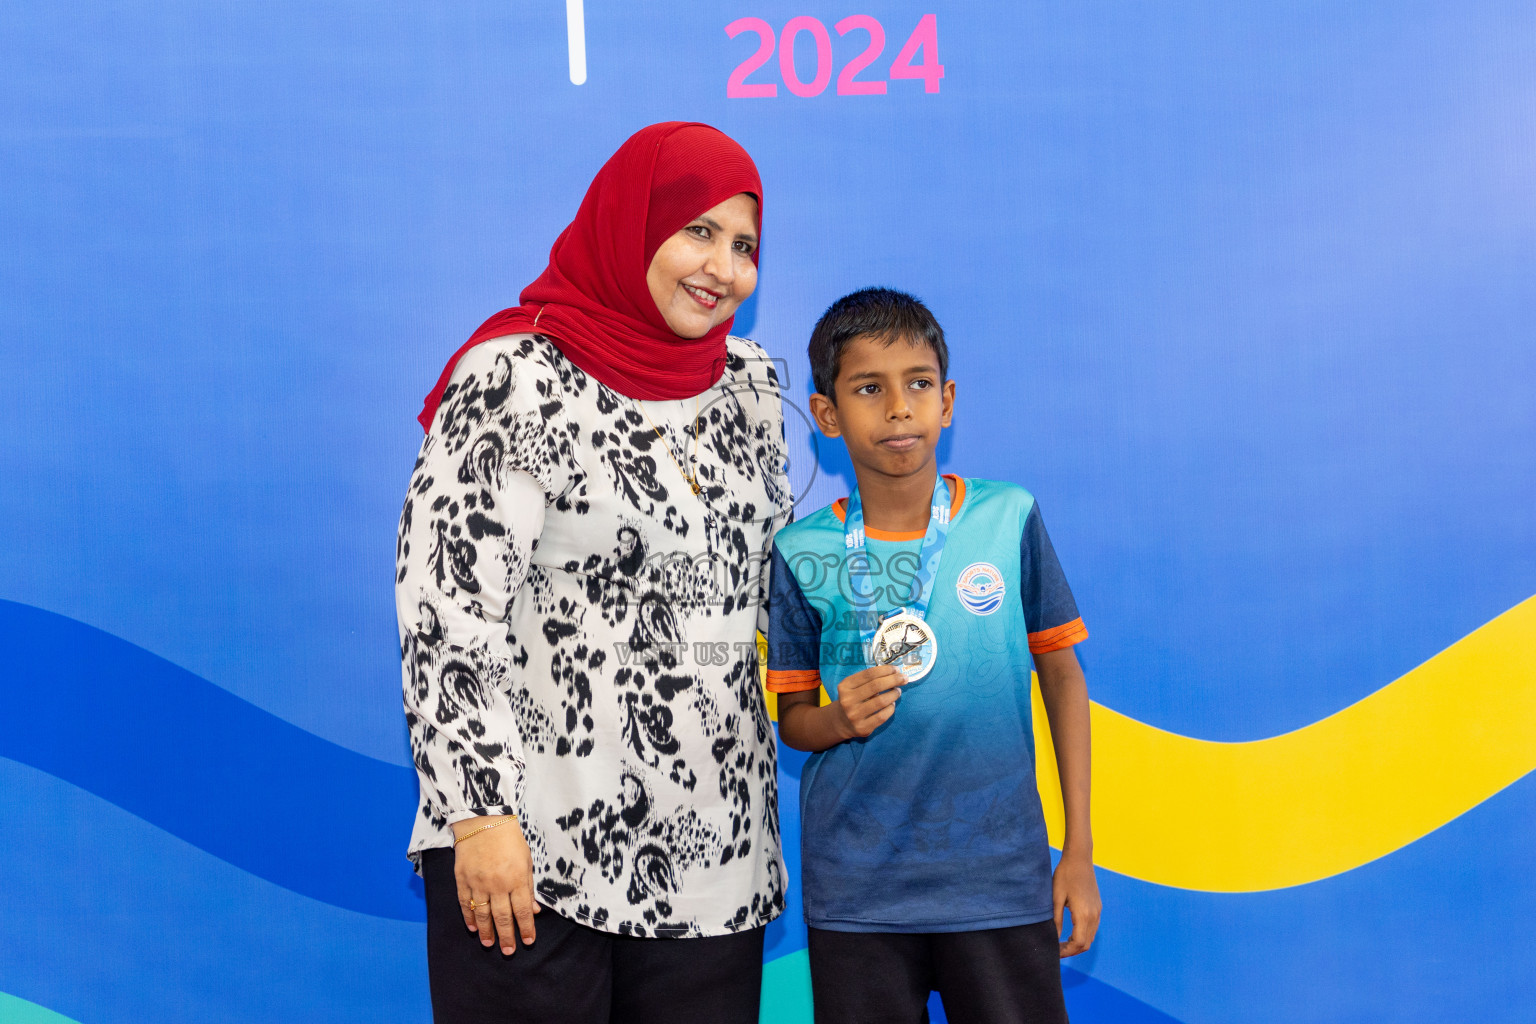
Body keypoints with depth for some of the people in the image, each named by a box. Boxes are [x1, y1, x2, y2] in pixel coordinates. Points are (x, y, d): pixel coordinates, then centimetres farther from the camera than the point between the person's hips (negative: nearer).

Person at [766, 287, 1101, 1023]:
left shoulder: (1010, 519, -2)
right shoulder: (804, 554, -2)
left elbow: (1061, 673, 5)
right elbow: (792, 716, 7)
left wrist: (1079, 851, 5)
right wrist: (837, 721, -16)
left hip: (1002, 884, 0)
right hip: (854, 893, 0)